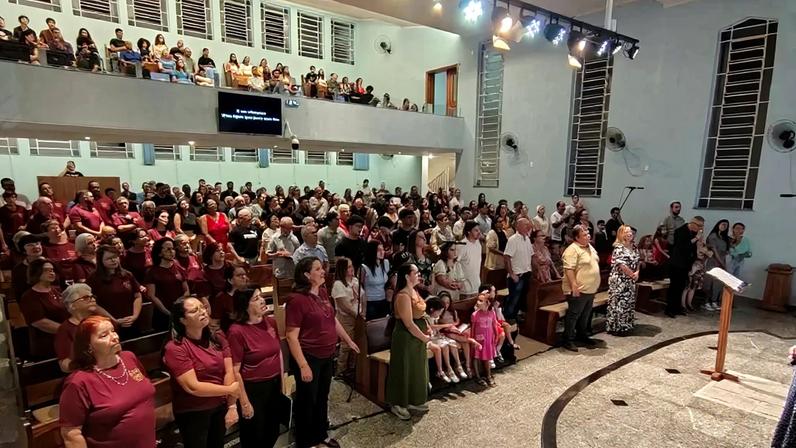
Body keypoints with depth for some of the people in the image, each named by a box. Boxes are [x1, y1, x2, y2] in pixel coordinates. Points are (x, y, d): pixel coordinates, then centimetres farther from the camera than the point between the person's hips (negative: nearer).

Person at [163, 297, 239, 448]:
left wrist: (232, 406, -16)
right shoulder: (175, 348, -20)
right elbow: (192, 387, -23)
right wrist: (230, 389, -16)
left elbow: (229, 372, -8)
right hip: (192, 413, -5)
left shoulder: (218, 339, -2)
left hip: (220, 407, 5)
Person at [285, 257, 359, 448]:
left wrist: (348, 340, 20)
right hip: (309, 357, -7)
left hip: (327, 355, 8)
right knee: (307, 401, 11)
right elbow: (292, 336, -22)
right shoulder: (297, 299, -22)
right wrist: (303, 365, -23)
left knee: (322, 398, 22)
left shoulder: (322, 292, 2)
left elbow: (333, 319, 15)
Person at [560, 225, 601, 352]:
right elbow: (568, 269, -23)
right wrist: (574, 286, -27)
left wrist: (595, 285, 21)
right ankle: (568, 340, 7)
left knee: (585, 316, 18)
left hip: (590, 289, 9)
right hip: (579, 290, -9)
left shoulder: (590, 247, 13)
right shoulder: (572, 250, -17)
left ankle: (582, 336, 33)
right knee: (573, 315, -1)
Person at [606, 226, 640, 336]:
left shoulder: (633, 247, 11)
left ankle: (626, 325, 26)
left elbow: (637, 262, 13)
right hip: (619, 281, -9)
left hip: (630, 281, 9)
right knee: (619, 303, -4)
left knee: (629, 302, 14)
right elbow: (622, 265, -20)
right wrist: (632, 275, -10)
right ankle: (616, 327, 5)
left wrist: (637, 273, -5)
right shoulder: (619, 248, -16)